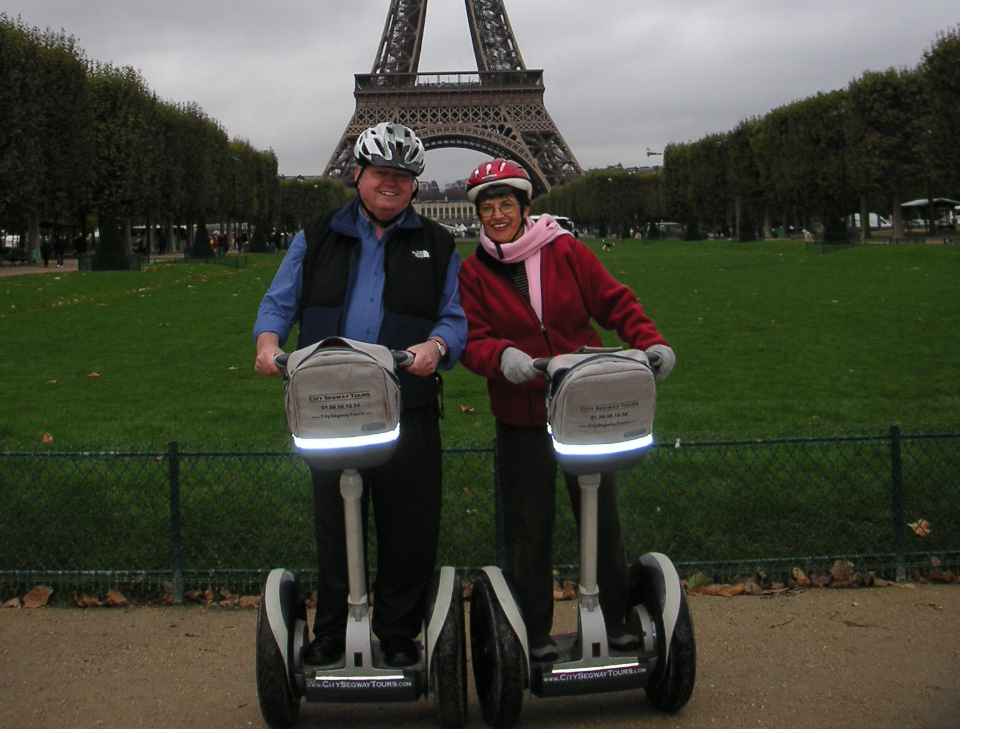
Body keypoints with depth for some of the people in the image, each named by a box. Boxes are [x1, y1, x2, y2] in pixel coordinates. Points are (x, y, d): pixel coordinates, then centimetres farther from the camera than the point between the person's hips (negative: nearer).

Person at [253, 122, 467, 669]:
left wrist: (435, 346, -17)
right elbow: (279, 302, 10)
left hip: (409, 412, 0)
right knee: (333, 525, 8)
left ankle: (399, 634, 18)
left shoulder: (436, 246, 11)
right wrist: (268, 340, -11)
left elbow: (455, 317, 6)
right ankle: (330, 633, 22)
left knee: (409, 527, 3)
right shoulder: (317, 239, 13)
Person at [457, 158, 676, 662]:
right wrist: (503, 357, -29)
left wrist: (650, 341, -16)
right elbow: (471, 340, -8)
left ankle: (616, 620, 23)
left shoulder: (565, 251, 0)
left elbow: (615, 302, 0)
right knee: (527, 527, 5)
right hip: (520, 417, 0)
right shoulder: (474, 272, 1)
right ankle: (535, 634, 18)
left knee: (602, 516, 8)